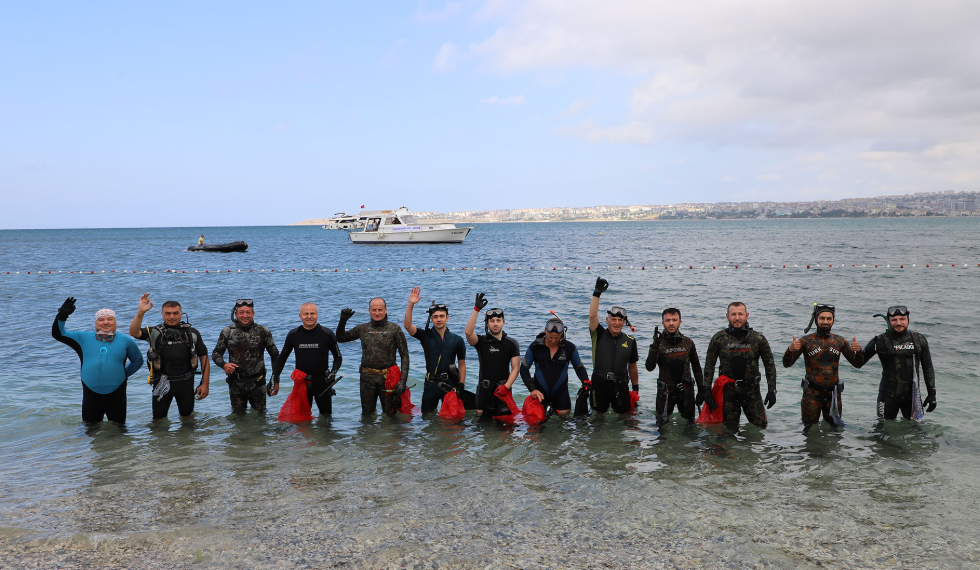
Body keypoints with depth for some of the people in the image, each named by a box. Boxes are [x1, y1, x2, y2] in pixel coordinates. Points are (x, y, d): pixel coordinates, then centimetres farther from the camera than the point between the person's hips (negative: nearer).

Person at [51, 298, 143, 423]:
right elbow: (58, 334, 7)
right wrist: (62, 315, -7)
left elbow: (138, 360, 19)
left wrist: (125, 374, 8)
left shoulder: (126, 341, 7)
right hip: (91, 395, 1)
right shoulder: (83, 338, 9)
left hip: (116, 395, -1)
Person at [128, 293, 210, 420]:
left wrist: (205, 384, -3)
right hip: (162, 384, -1)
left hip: (186, 383, 1)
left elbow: (204, 357, 3)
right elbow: (134, 333, -22)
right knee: (159, 419, 11)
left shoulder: (192, 333, 1)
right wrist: (140, 312, -36)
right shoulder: (155, 332, -3)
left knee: (187, 415, 15)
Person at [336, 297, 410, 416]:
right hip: (367, 379, 3)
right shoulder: (363, 328, 8)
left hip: (387, 378, -2)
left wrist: (403, 380, -11)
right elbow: (340, 338, 18)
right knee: (367, 415, 10)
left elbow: (404, 355, -2)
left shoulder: (394, 329, 0)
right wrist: (343, 321, 0)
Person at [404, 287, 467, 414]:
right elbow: (407, 326, -13)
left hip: (450, 384, 0)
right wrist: (410, 304, -23)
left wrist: (461, 385, -2)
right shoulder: (426, 336, 3)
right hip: (431, 384, 0)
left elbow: (462, 364, 7)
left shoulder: (457, 340, 5)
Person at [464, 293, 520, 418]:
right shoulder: (481, 341, 1)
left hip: (504, 387, 1)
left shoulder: (511, 343, 5)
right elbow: (468, 332, -20)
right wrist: (476, 309, -24)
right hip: (484, 388, -1)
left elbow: (515, 368, 2)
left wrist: (506, 386, -11)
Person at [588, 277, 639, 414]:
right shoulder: (599, 335, -1)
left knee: (624, 414, 6)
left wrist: (636, 388, 12)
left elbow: (632, 367, 12)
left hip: (621, 387, 1)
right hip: (599, 384, -1)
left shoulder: (630, 341, 6)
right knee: (599, 414, 10)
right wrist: (597, 293, -24)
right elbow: (592, 316, -17)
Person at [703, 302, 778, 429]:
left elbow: (770, 365, 4)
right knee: (730, 429, 5)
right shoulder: (718, 338, -1)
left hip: (752, 391, 0)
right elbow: (709, 365, 2)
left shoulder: (758, 339, -1)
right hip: (728, 391, 0)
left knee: (760, 427, 2)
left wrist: (772, 390, -2)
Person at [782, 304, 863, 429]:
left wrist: (858, 351, -10)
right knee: (810, 429, 5)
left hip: (833, 394, 3)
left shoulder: (839, 341, 7)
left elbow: (858, 364, 11)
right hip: (812, 394, -2)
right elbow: (787, 364, -3)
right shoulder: (806, 341, -2)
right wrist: (790, 350, -23)